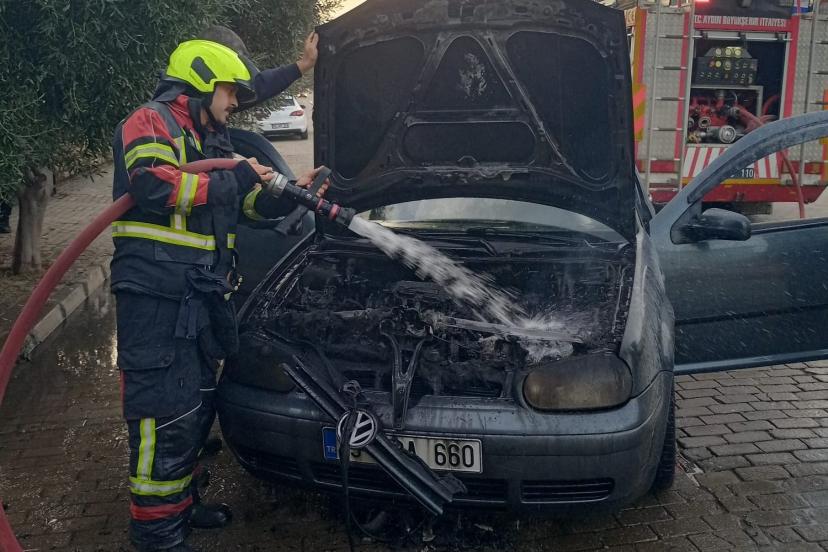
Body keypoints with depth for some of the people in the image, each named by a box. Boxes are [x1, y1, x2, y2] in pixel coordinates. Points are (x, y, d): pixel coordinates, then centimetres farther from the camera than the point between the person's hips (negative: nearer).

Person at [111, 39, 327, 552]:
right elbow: (153, 185, -23)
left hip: (202, 295, 10)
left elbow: (252, 203, 27)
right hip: (157, 295, -9)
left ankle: (180, 502, 30)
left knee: (197, 407, 16)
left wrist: (291, 192, 9)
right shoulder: (151, 122, -4)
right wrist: (231, 182, -16)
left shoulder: (212, 142, 25)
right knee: (167, 413, -7)